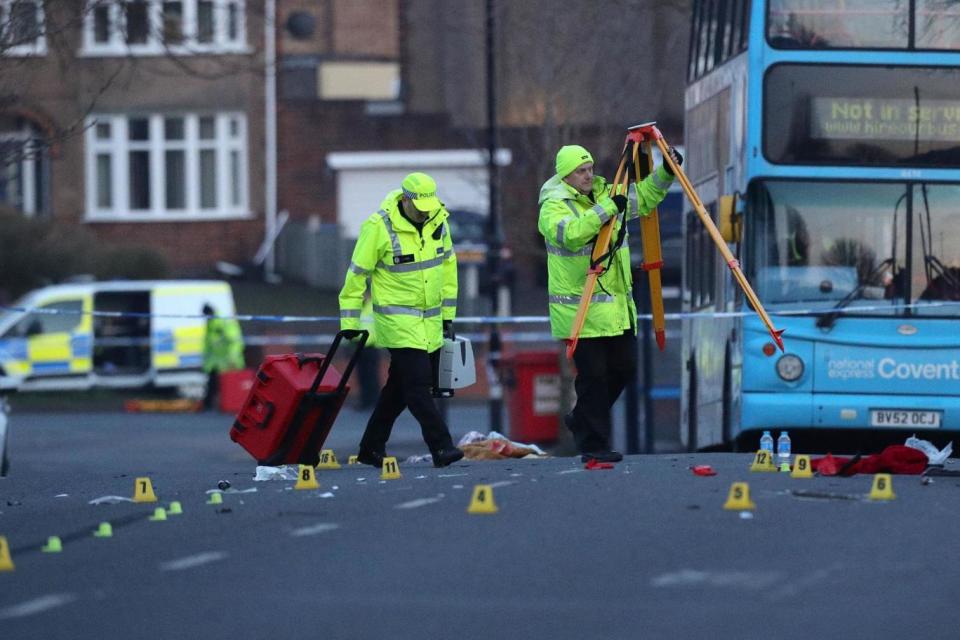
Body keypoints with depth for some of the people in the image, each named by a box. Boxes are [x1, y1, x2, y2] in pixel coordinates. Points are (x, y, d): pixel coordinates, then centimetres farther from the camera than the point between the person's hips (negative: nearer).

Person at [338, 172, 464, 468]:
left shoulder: (438, 221, 2)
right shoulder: (379, 227, -16)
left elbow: (447, 266, 14)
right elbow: (357, 274, -8)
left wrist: (448, 314, 16)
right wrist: (350, 321, -6)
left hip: (431, 321, 6)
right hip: (398, 320, -6)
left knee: (399, 387, 13)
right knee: (418, 386, -14)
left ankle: (371, 449, 23)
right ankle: (441, 448, -14)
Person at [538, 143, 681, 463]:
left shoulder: (605, 195, 11)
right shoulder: (554, 206, -11)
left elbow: (643, 199, 23)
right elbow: (571, 233, -30)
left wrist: (665, 173, 9)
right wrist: (606, 209, -34)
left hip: (616, 307, 8)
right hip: (580, 310, -8)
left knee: (623, 367, 11)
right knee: (593, 376, -6)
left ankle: (581, 420, 30)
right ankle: (593, 445, 1)